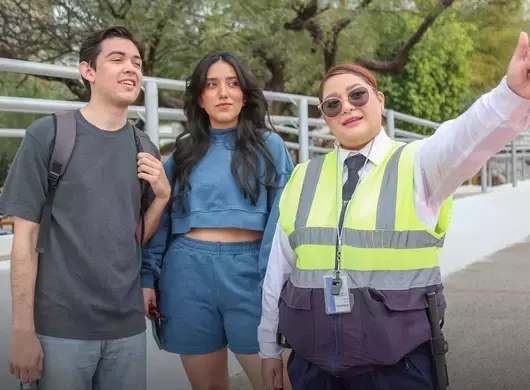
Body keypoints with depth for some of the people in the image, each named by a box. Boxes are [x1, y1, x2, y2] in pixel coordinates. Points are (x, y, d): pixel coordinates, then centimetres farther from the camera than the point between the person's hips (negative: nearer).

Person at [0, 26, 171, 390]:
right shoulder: (48, 134, -6)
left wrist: (161, 196, -7)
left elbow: (136, 237, 11)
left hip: (127, 325, 4)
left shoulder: (145, 148, 7)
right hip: (60, 325, -4)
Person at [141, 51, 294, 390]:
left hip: (249, 272, -2)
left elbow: (282, 218, -2)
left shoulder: (270, 146, 5)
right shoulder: (183, 151, 12)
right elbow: (160, 218, 11)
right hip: (189, 272, 2)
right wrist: (148, 278, 2)